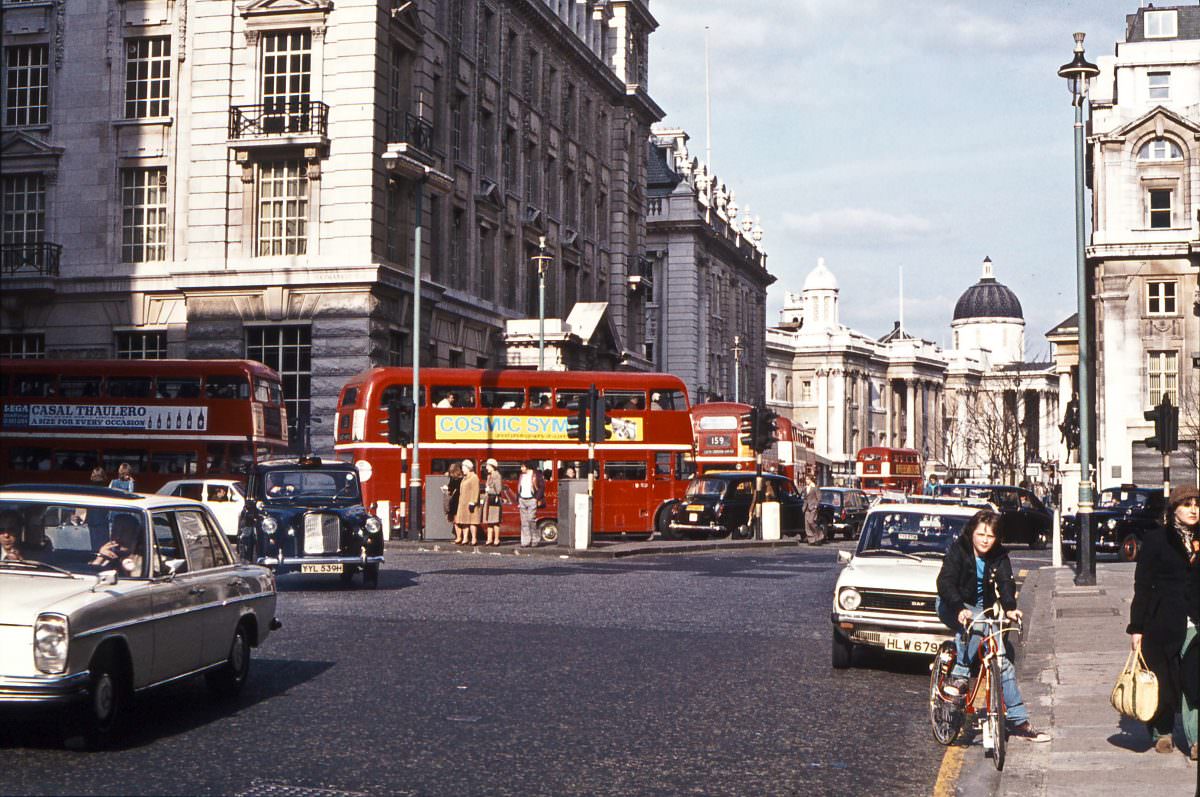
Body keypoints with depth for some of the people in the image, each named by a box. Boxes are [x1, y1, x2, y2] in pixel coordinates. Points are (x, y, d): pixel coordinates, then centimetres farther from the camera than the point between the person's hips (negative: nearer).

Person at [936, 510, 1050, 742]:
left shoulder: (999, 556, -4)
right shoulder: (958, 550, -15)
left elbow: (1005, 583, -18)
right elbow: (945, 582, -26)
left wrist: (1010, 608, -39)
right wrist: (960, 609, -44)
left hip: (982, 610, 4)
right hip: (952, 607, -4)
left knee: (1003, 661, -4)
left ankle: (1018, 721, 0)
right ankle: (959, 676, -31)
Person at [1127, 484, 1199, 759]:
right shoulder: (1156, 539, -1)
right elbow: (1142, 585, -2)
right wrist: (1137, 627, -6)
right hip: (1163, 621, -2)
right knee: (1163, 679, 6)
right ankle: (1162, 732, 23)